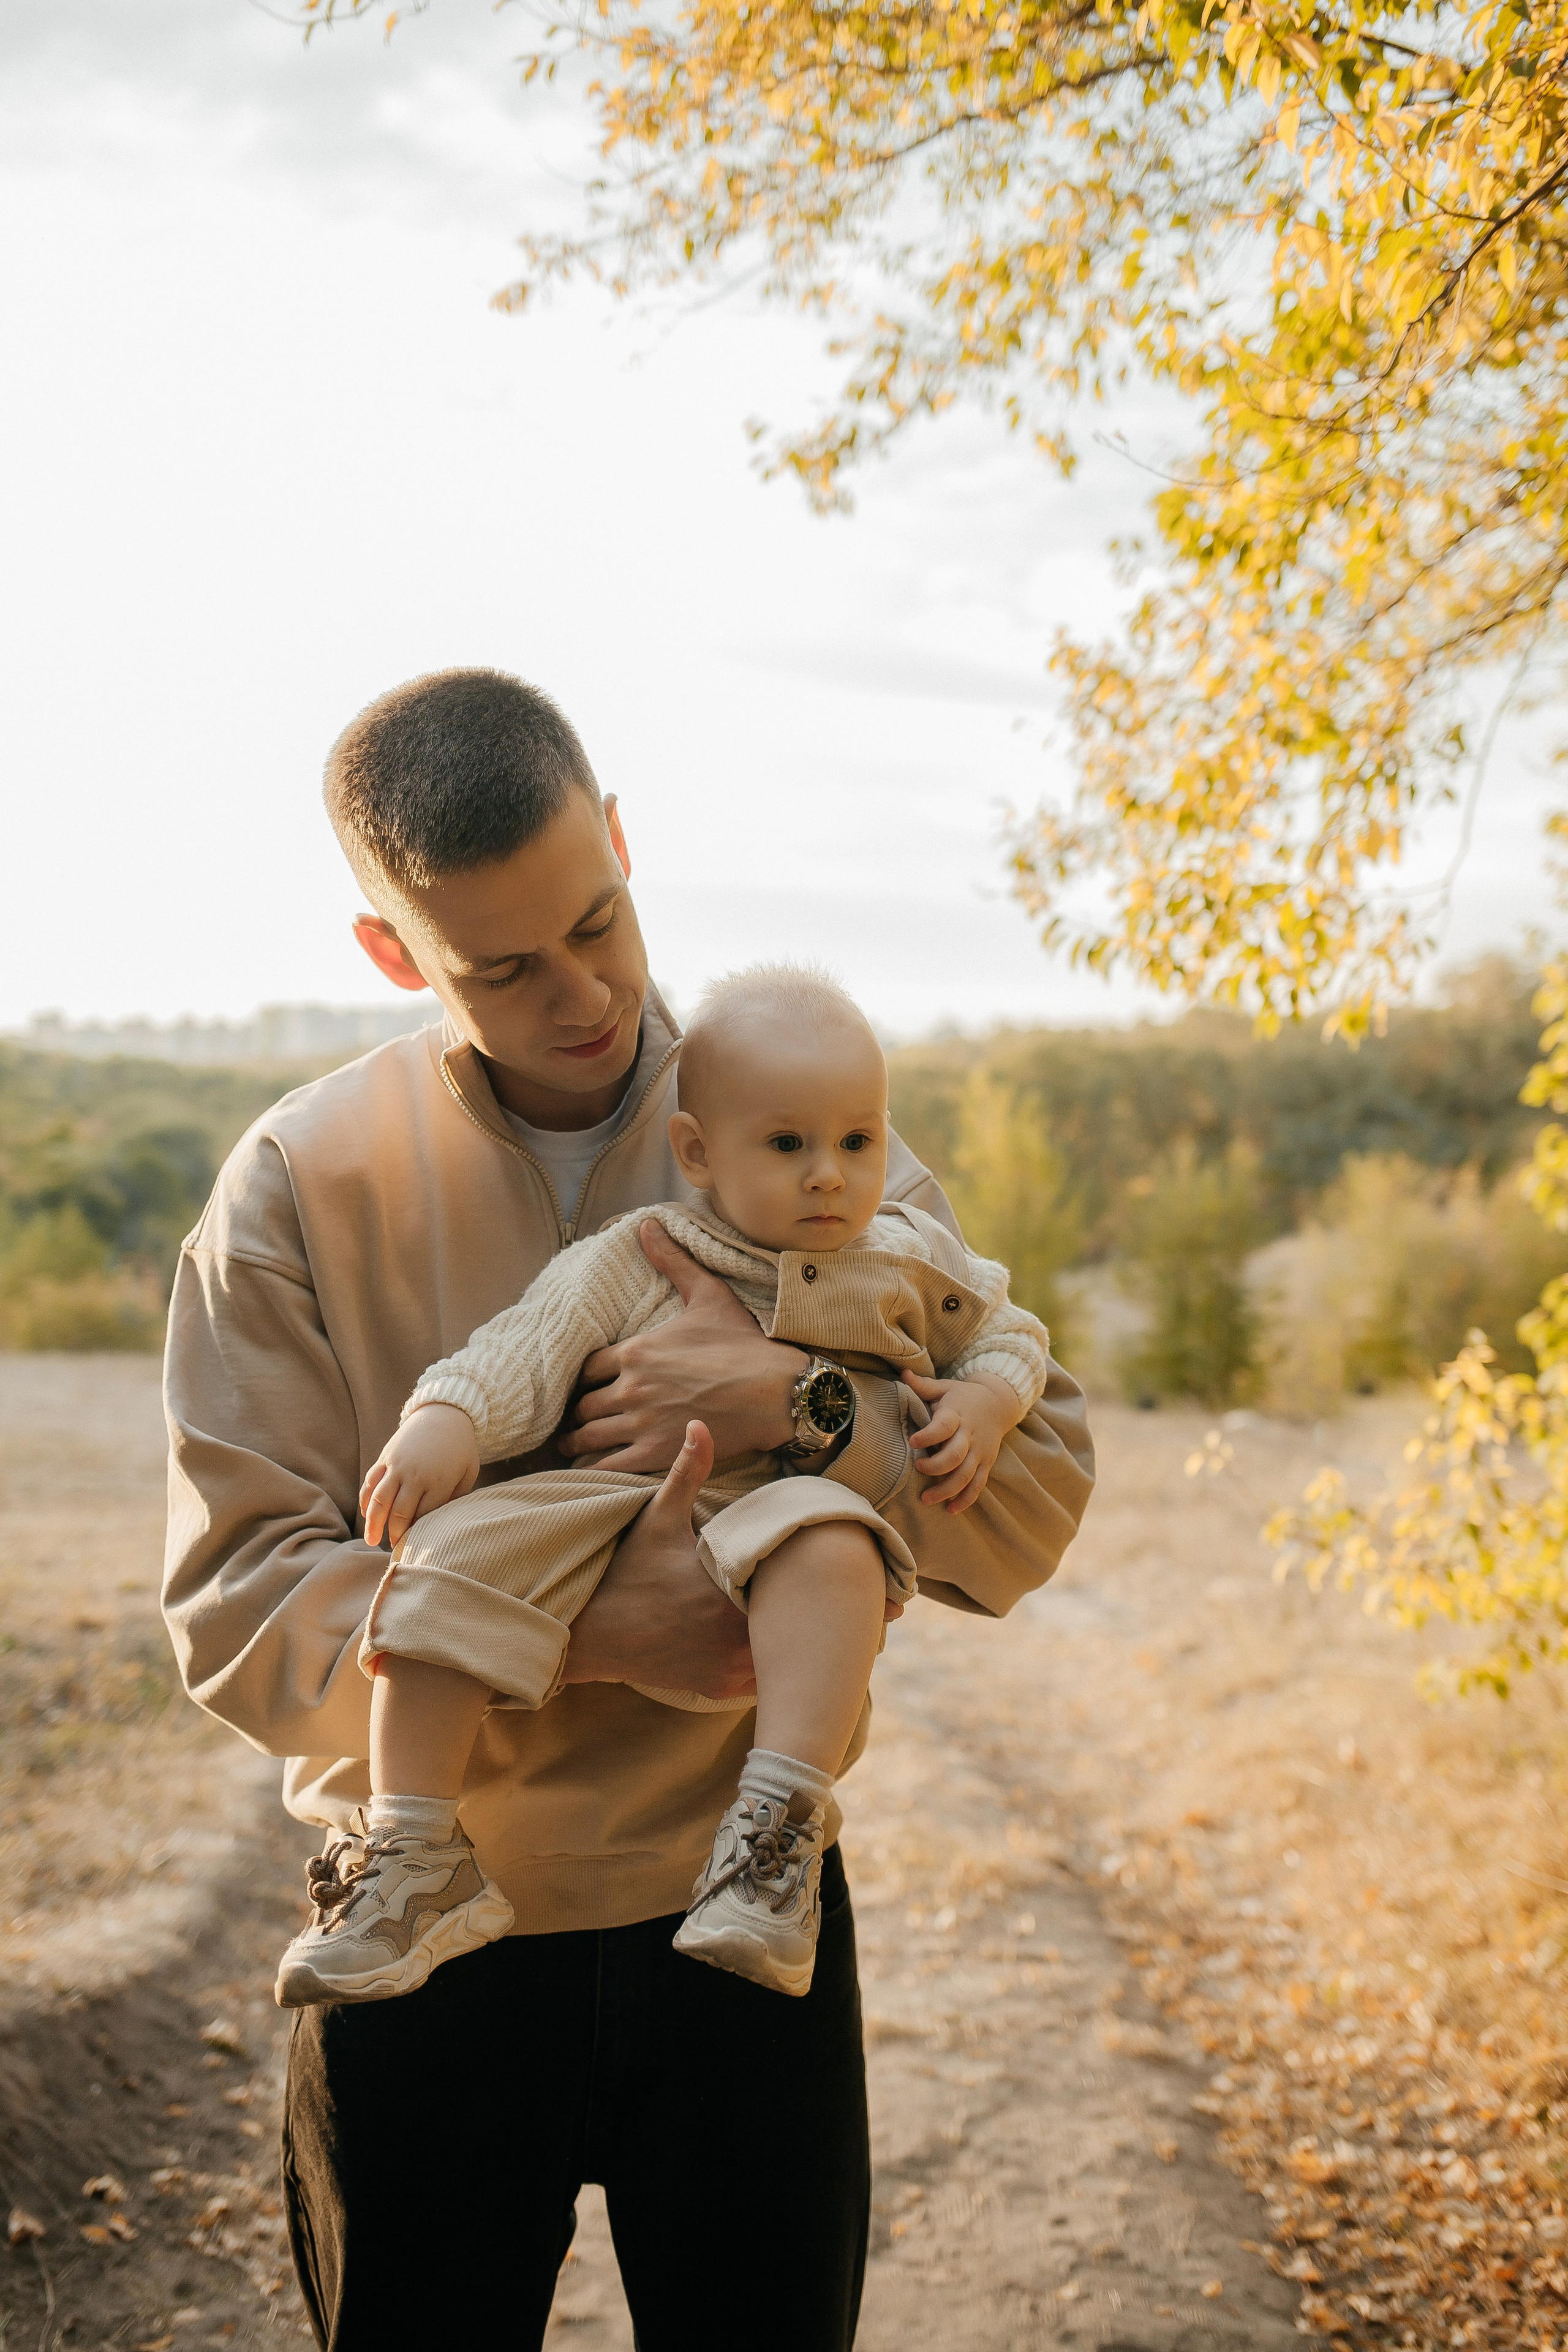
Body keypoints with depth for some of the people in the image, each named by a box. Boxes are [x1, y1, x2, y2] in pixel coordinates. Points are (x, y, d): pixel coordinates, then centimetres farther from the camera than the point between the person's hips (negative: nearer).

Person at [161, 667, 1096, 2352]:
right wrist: (594, 1636, -26)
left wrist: (800, 1405, -25)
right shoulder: (299, 1182, -9)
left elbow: (1033, 1506, -6)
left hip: (744, 1910, 2)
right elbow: (239, 1608, -13)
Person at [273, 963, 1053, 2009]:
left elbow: (1008, 1329, 26)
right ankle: (415, 1862, -16)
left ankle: (780, 1824, -38)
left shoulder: (911, 1261, 13)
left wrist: (986, 1400, 3)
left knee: (825, 1540, -39)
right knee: (458, 1558, -24)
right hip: (619, 1503, 1)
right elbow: (536, 1338, -3)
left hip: (787, 1505, 0)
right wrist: (450, 1415, -22)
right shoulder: (636, 1260, 5)